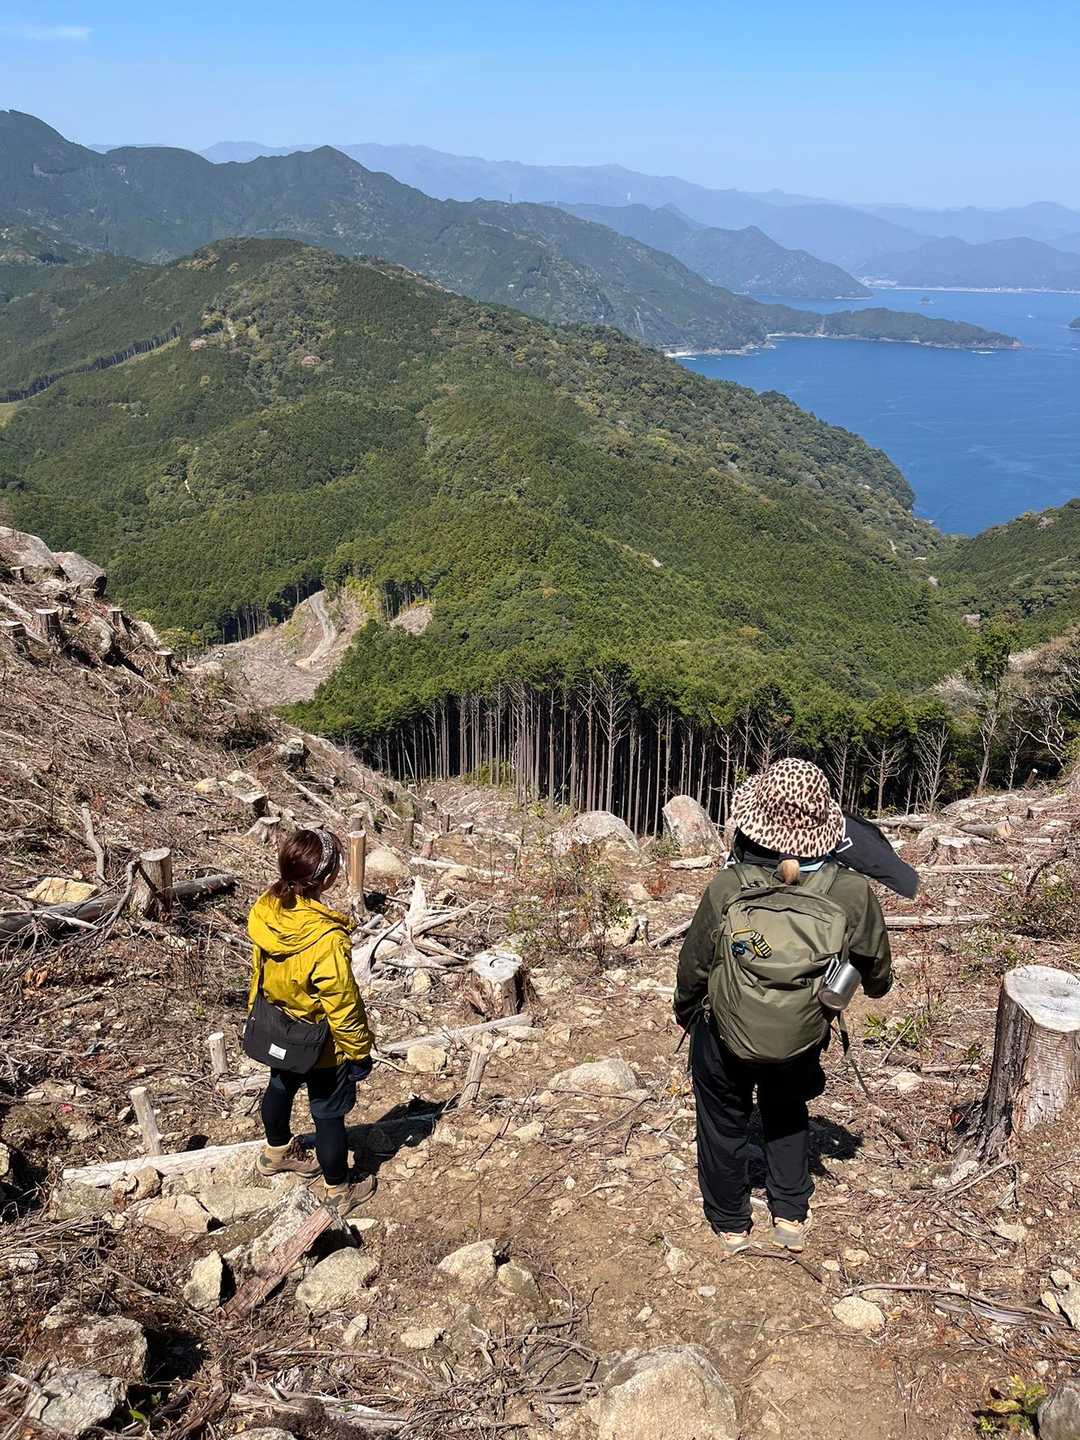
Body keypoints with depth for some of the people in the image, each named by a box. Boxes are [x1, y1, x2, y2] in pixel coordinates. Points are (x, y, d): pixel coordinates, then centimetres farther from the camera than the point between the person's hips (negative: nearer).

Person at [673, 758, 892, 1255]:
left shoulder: (726, 888, -27)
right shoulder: (852, 892, -24)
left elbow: (693, 965, -10)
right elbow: (875, 967, -4)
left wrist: (686, 1012, 11)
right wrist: (878, 985, 21)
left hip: (725, 1038, -1)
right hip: (803, 1043, 2)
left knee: (724, 1123, 23)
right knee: (788, 1113, 31)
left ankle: (730, 1224, 40)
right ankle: (791, 1217, 37)